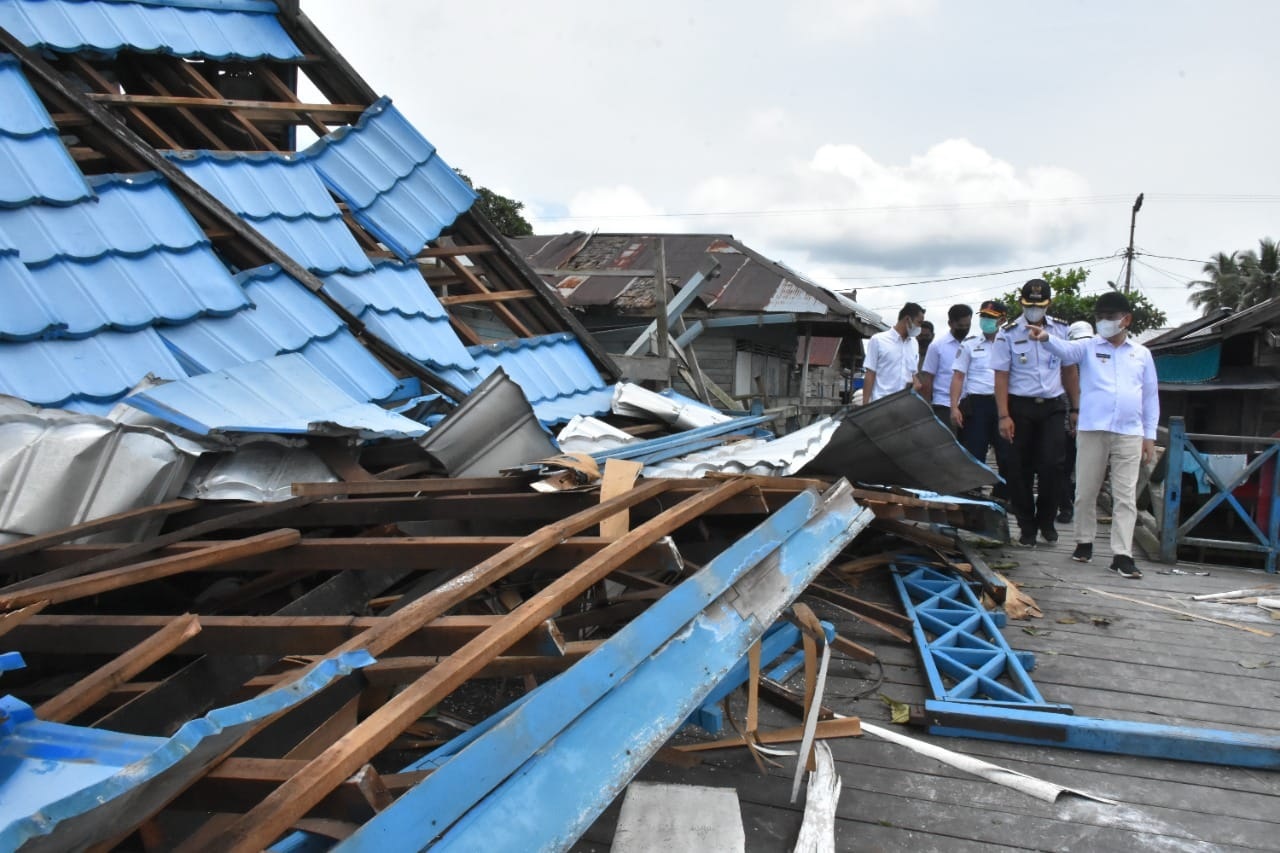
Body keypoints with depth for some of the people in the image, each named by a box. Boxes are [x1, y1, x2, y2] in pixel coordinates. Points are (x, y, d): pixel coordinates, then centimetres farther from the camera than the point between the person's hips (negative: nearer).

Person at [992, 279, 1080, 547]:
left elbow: (1069, 370, 13)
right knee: (1021, 469, 2)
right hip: (1020, 406, -2)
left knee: (1052, 465, -7)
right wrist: (1004, 416, -12)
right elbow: (1001, 376, -5)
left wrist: (1076, 408, 8)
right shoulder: (1008, 334, -2)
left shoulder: (1061, 330, 7)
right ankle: (1027, 527, 14)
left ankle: (1047, 520, 13)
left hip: (1053, 406, 2)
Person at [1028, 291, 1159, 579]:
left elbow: (1151, 396, 15)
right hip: (1092, 431, -1)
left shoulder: (1141, 354, 13)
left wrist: (1149, 435, 11)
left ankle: (1122, 555, 1)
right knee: (1086, 491, 6)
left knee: (1125, 496, -1)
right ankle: (1084, 543, 22)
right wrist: (1046, 338, -38)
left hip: (1130, 434, 1)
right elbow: (1065, 350, -15)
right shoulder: (1088, 348, 7)